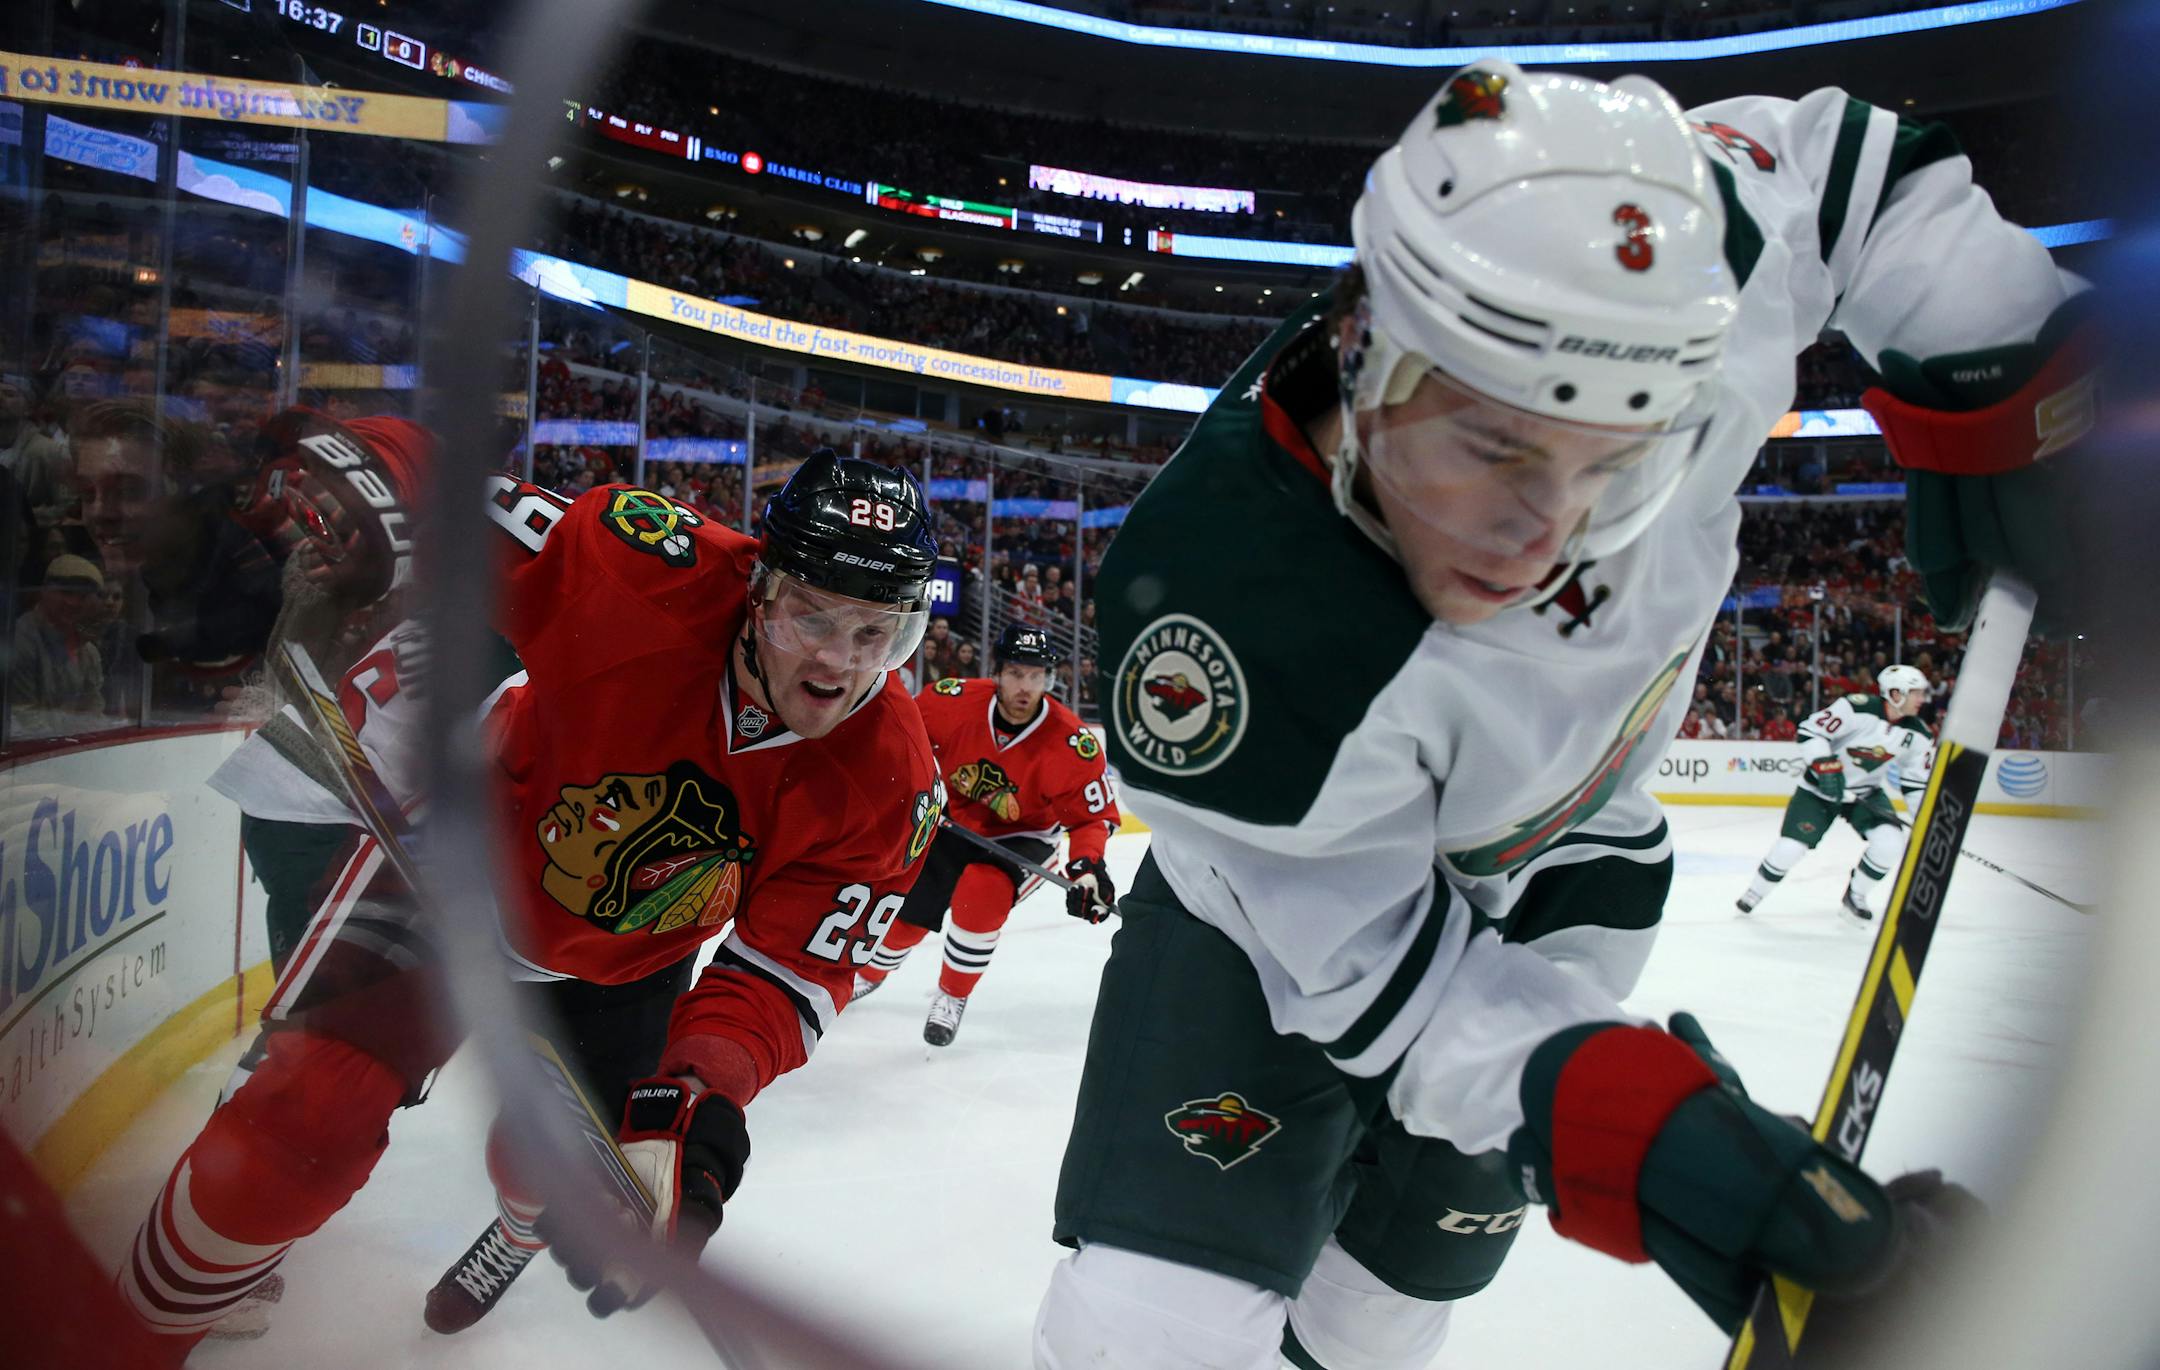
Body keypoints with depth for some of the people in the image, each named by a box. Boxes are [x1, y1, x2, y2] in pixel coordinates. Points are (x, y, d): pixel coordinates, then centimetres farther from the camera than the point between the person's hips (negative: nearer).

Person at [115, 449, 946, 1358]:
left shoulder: (889, 784, -26)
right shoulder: (654, 572, -35)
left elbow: (786, 968, -25)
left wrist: (699, 1110, -39)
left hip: (625, 965, 3)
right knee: (305, 1122, -10)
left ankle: (521, 1240, 54)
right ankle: (138, 1326, 18)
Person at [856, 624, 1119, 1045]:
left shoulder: (1071, 742, -28)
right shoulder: (957, 702, -24)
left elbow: (1094, 815, -19)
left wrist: (1087, 869, -34)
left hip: (1022, 839, -3)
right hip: (954, 824, 3)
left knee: (980, 894, -30)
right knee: (907, 904, 8)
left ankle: (953, 997, -6)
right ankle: (869, 972, 43)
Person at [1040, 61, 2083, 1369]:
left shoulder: (1663, 298, -30)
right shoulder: (1232, 612, -41)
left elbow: (1833, 152, -7)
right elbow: (1385, 964, -30)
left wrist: (2007, 378, -15)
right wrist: (1612, 1116, -42)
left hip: (1553, 886, 5)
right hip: (1287, 892, -4)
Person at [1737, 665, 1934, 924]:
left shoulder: (1917, 734, -6)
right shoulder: (1856, 708, -25)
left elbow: (1917, 780, 4)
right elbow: (1810, 732, -23)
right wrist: (1826, 767, -31)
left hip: (1867, 793, 5)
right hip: (1820, 787, -5)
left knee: (1890, 842, -18)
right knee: (1789, 848, -11)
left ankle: (1854, 898, 6)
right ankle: (1754, 893, 17)